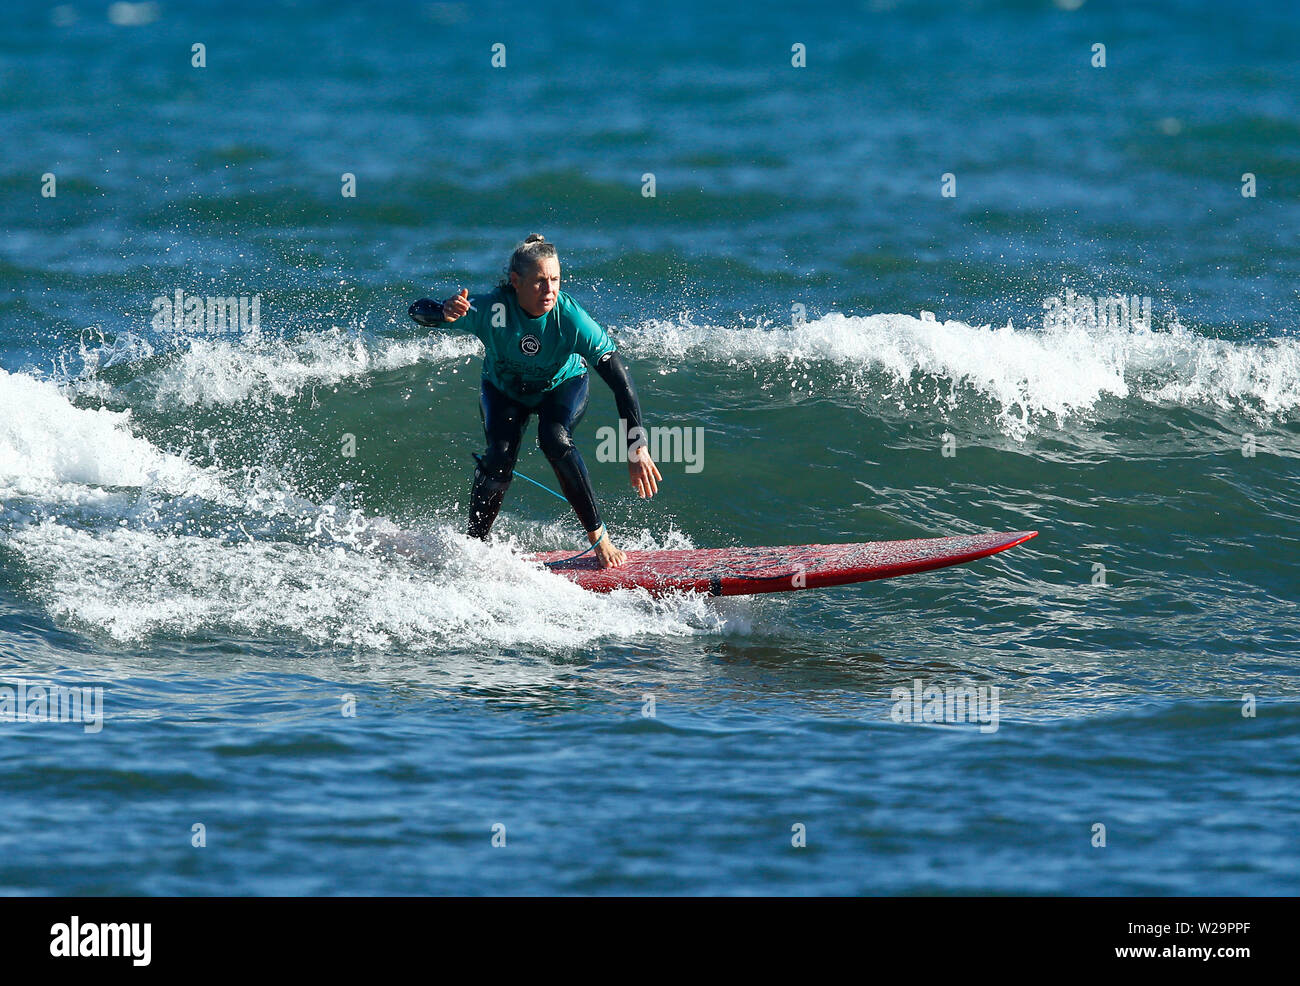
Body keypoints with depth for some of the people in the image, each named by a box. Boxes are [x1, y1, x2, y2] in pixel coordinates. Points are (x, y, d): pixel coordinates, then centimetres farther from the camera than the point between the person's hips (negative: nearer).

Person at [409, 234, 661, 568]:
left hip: (562, 387, -1)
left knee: (555, 440, -29)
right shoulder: (491, 310, -34)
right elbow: (418, 311, -32)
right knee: (501, 455, -23)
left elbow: (621, 382, -32)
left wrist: (637, 448, -36)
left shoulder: (571, 319, -35)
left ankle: (599, 537, -16)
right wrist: (445, 312, -57)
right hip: (503, 390, 1)